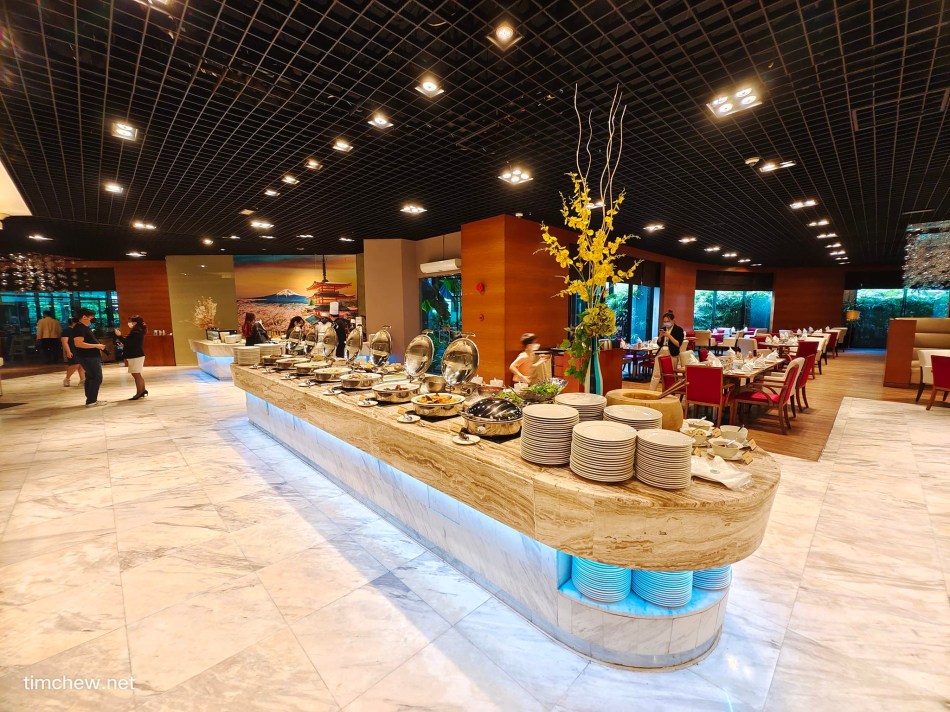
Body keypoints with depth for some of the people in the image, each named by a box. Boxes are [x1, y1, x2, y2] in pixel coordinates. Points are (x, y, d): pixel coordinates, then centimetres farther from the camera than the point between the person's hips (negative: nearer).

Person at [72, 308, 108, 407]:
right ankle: (91, 401, -5)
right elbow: (78, 343, -26)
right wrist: (96, 345, -21)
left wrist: (98, 346, 13)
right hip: (89, 358, -11)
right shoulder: (79, 328, -16)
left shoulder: (85, 327, 16)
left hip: (92, 357, 11)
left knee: (91, 378, 14)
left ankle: (91, 399, 21)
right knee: (97, 378, -9)